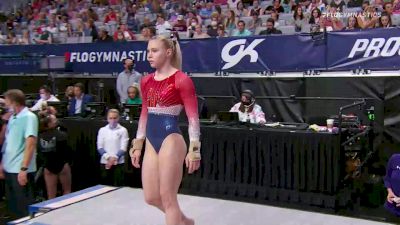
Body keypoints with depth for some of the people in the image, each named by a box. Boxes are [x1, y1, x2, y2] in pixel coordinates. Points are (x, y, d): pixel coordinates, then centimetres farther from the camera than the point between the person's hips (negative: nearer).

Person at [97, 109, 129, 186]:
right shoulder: (102, 130, 5)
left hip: (118, 162, -2)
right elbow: (100, 147, 3)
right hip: (105, 162, 2)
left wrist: (114, 158, -14)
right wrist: (108, 157, -11)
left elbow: (123, 148, -4)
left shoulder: (123, 130, -3)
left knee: (118, 185, -4)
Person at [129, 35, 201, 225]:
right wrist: (137, 146, 18)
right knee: (151, 197, 12)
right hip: (151, 142, 7)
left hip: (171, 140, -7)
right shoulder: (146, 81, 11)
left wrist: (193, 149, -14)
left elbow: (193, 117, -10)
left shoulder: (181, 80, -9)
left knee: (167, 197, -1)